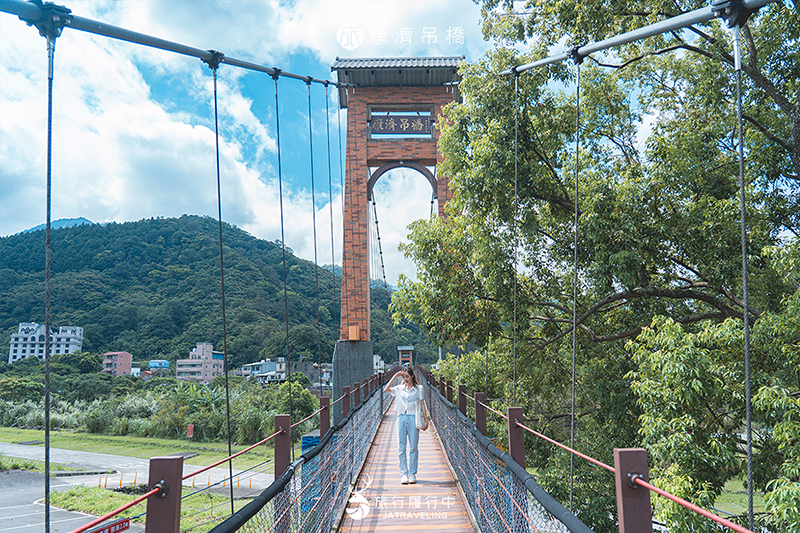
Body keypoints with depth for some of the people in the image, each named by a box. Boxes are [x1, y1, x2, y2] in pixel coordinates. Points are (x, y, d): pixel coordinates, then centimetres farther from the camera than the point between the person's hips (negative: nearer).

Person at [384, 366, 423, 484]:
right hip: (401, 418, 2)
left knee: (413, 447, 2)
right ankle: (404, 474, 6)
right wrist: (395, 377, -5)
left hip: (413, 418, -2)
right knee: (401, 448, 0)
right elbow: (386, 389, -6)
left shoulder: (418, 389, 3)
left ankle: (412, 474, 10)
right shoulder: (399, 388, 8)